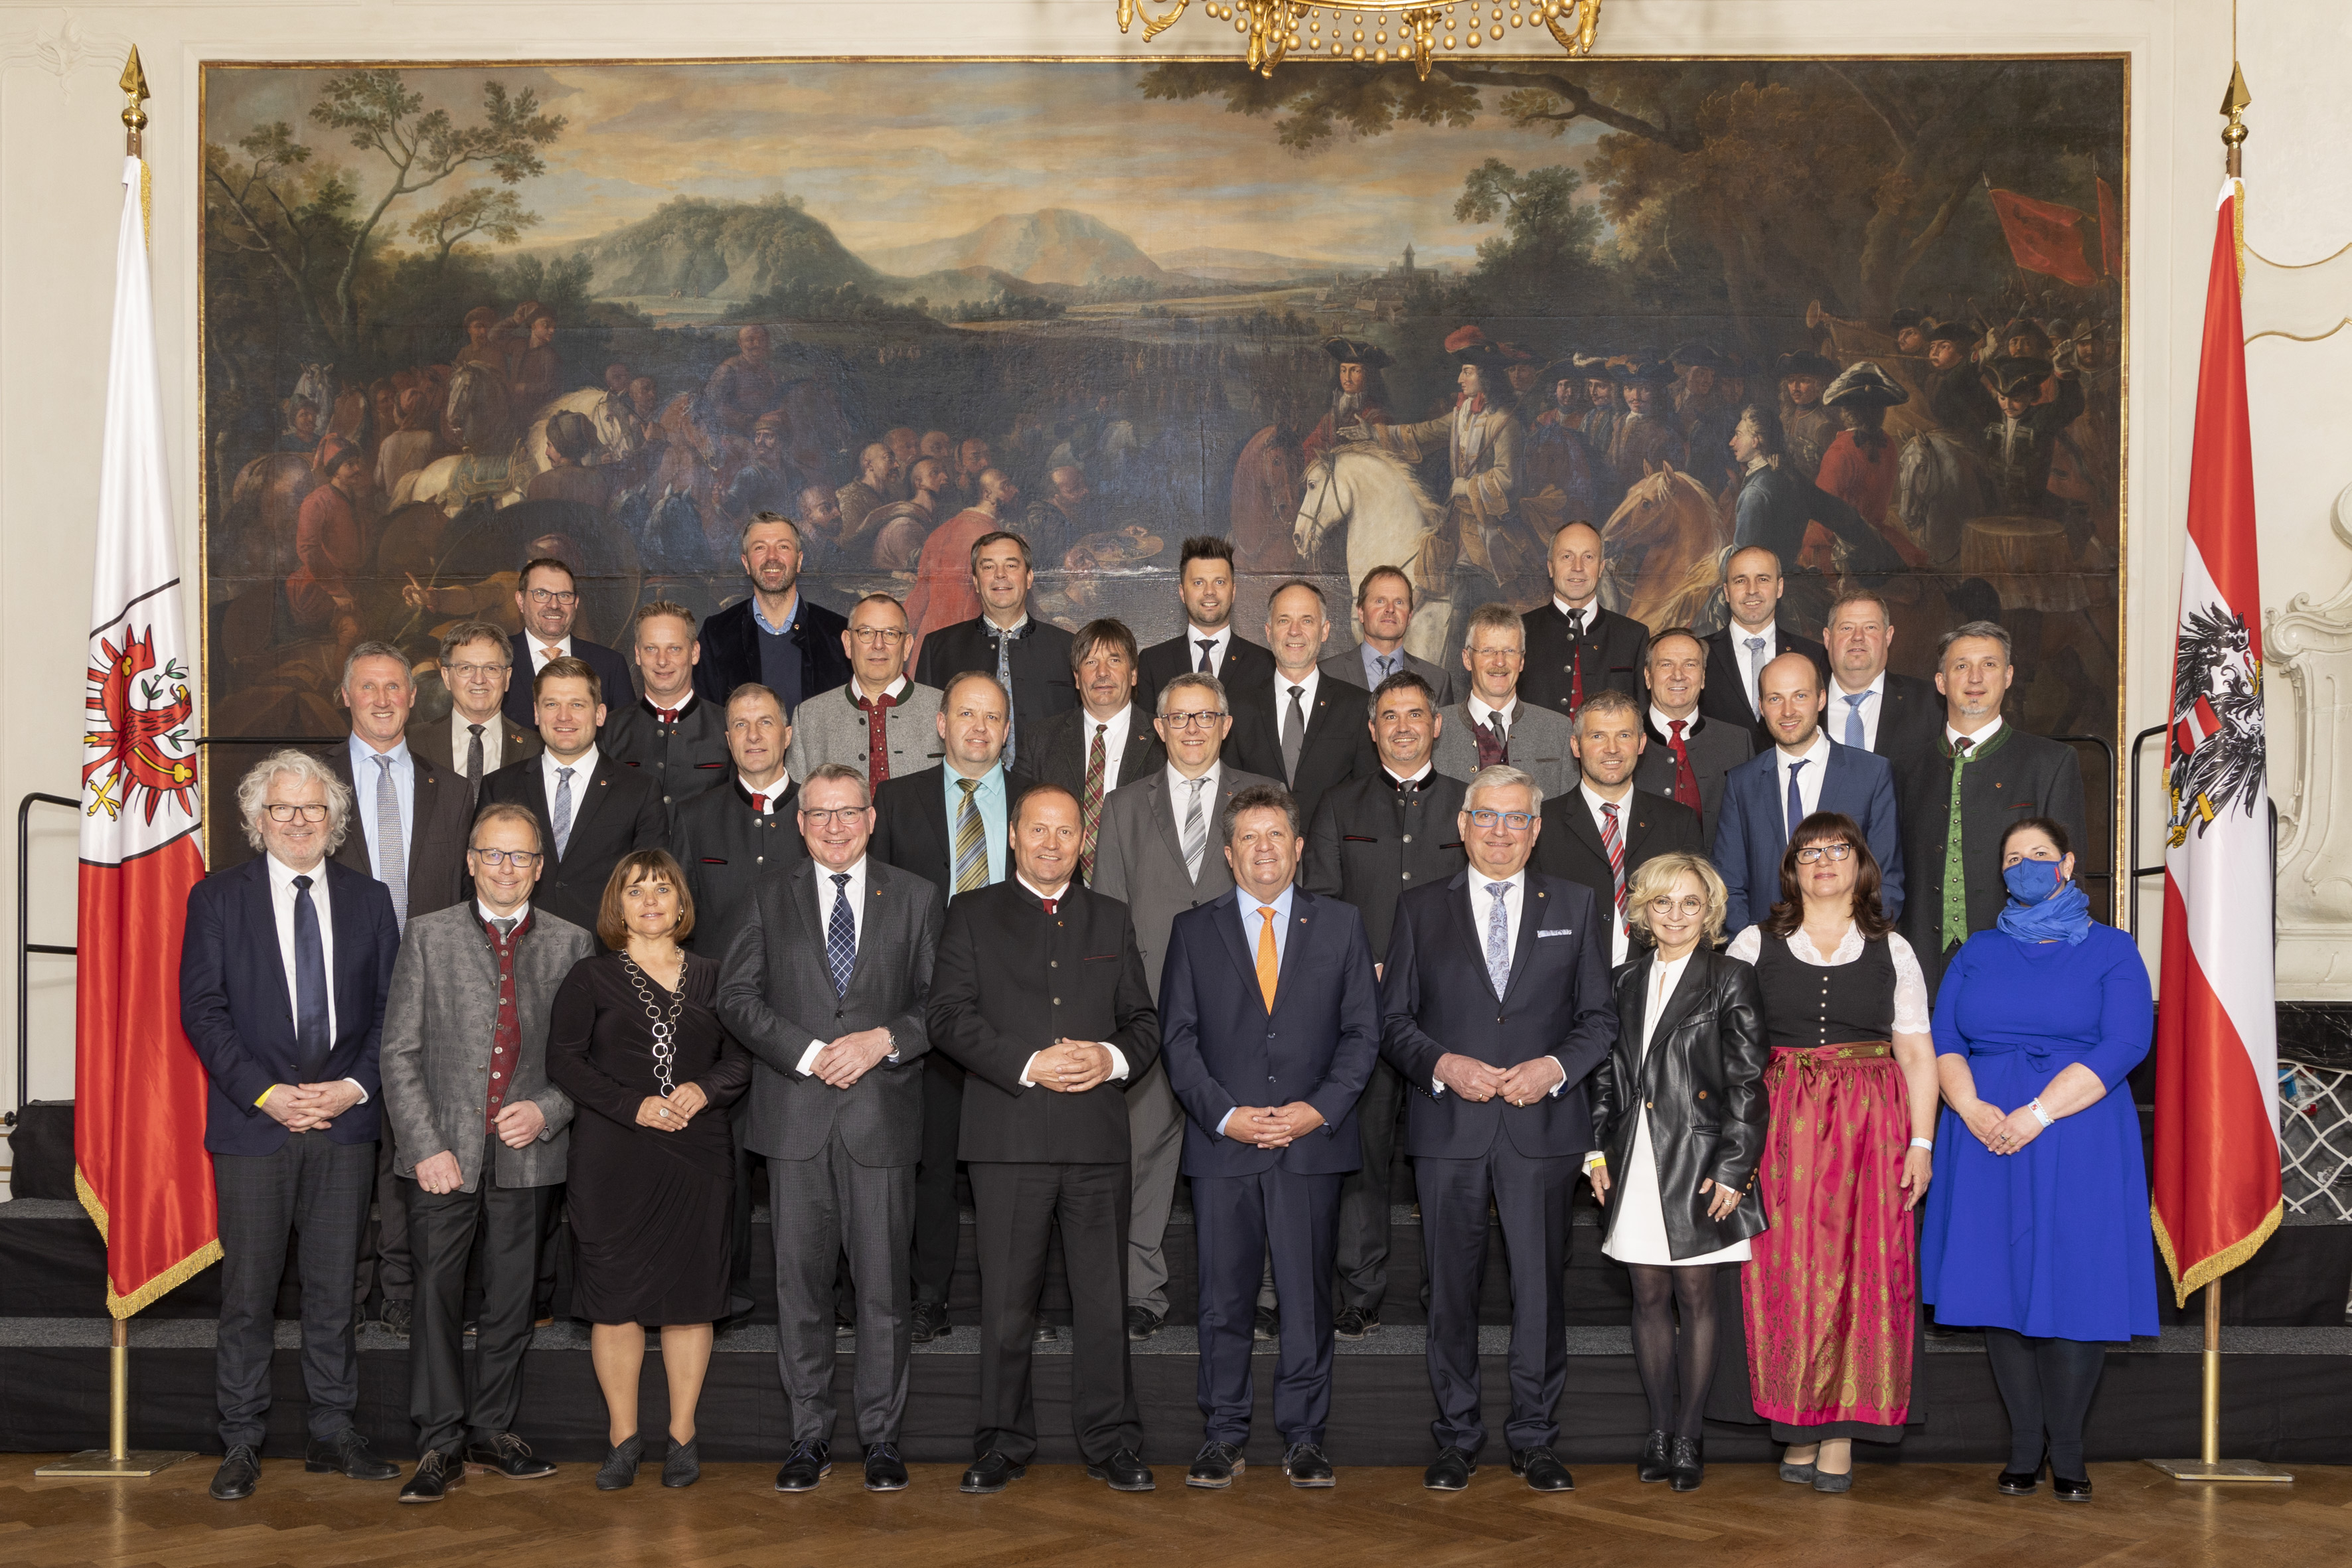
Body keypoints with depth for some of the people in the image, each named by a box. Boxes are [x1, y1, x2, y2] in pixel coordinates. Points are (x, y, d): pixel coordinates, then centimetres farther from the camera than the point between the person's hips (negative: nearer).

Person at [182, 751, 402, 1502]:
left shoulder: (368, 899, 10)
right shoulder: (217, 898, 4)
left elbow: (391, 1007, 7)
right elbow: (202, 1009, -3)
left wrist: (355, 1086, -8)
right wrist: (265, 1092, -13)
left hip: (345, 1121, 2)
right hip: (252, 1123, -2)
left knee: (333, 1284, 8)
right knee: (248, 1291, 1)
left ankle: (333, 1431, 17)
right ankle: (242, 1441, 11)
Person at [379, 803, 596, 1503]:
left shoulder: (571, 944, 6)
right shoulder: (429, 936, 3)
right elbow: (400, 1051, -1)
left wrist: (548, 1110, -12)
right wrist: (426, 1147, -9)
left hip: (529, 1153, 1)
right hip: (445, 1150, -1)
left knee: (511, 1297, 9)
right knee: (437, 1295, 0)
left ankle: (493, 1429, 23)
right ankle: (441, 1444, 8)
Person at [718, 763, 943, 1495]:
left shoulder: (915, 898, 9)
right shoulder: (772, 899, 10)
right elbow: (737, 996, 2)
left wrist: (885, 1040, -13)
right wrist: (807, 1052, -10)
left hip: (883, 1114, -1)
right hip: (795, 1118, 1)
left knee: (883, 1282, 1)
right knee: (800, 1280, 4)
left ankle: (882, 1436, 12)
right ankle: (810, 1437, 14)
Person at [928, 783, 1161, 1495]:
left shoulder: (1112, 919, 17)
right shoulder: (974, 914, 8)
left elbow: (1144, 1021, 14)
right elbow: (949, 1015, -2)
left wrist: (1113, 1058, -8)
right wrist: (1029, 1064, -13)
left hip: (1098, 1139, 2)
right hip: (1008, 1137, -2)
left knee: (1104, 1296, 3)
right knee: (1006, 1299, 3)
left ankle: (1110, 1442, 13)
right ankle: (1002, 1444, 13)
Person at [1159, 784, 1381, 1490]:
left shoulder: (1341, 925, 9)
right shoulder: (1194, 931, 9)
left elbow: (1362, 1032, 6)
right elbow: (1177, 1037, 4)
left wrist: (1320, 1108, -8)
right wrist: (1223, 1114, -8)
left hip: (1313, 1141, 0)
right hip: (1222, 1143, 0)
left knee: (1309, 1294, 3)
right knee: (1224, 1298, 3)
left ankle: (1303, 1437, 13)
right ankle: (1224, 1434, 14)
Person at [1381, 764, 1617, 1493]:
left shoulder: (1575, 907, 10)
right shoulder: (1420, 910, 9)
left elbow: (1601, 1016, 9)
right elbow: (1392, 1019, 7)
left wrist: (1557, 1066, -9)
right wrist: (1442, 1064, -10)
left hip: (1543, 1127, 0)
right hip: (1449, 1129, 0)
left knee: (1541, 1286, 2)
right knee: (1451, 1288, 4)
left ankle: (1535, 1438, 14)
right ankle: (1457, 1438, 16)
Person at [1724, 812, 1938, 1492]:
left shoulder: (1891, 950, 10)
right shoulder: (1754, 944, 8)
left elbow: (1917, 1053, 7)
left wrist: (1922, 1142, -3)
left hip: (1870, 1128, 0)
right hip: (1779, 1124, 0)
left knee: (1862, 1270, -3)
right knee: (1786, 1271, -3)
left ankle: (1842, 1433, 3)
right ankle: (1799, 1428, 7)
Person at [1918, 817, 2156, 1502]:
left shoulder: (2111, 950, 4)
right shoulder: (1978, 953, 14)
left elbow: (2124, 1044, -9)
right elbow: (1943, 1038, 6)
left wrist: (2037, 1115, -17)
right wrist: (1971, 1107, -14)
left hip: (2078, 1143, -3)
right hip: (1986, 1140, 3)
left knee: (2076, 1288, -3)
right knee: (2001, 1287, 1)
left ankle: (2066, 1450, 7)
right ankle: (2024, 1445, 10)